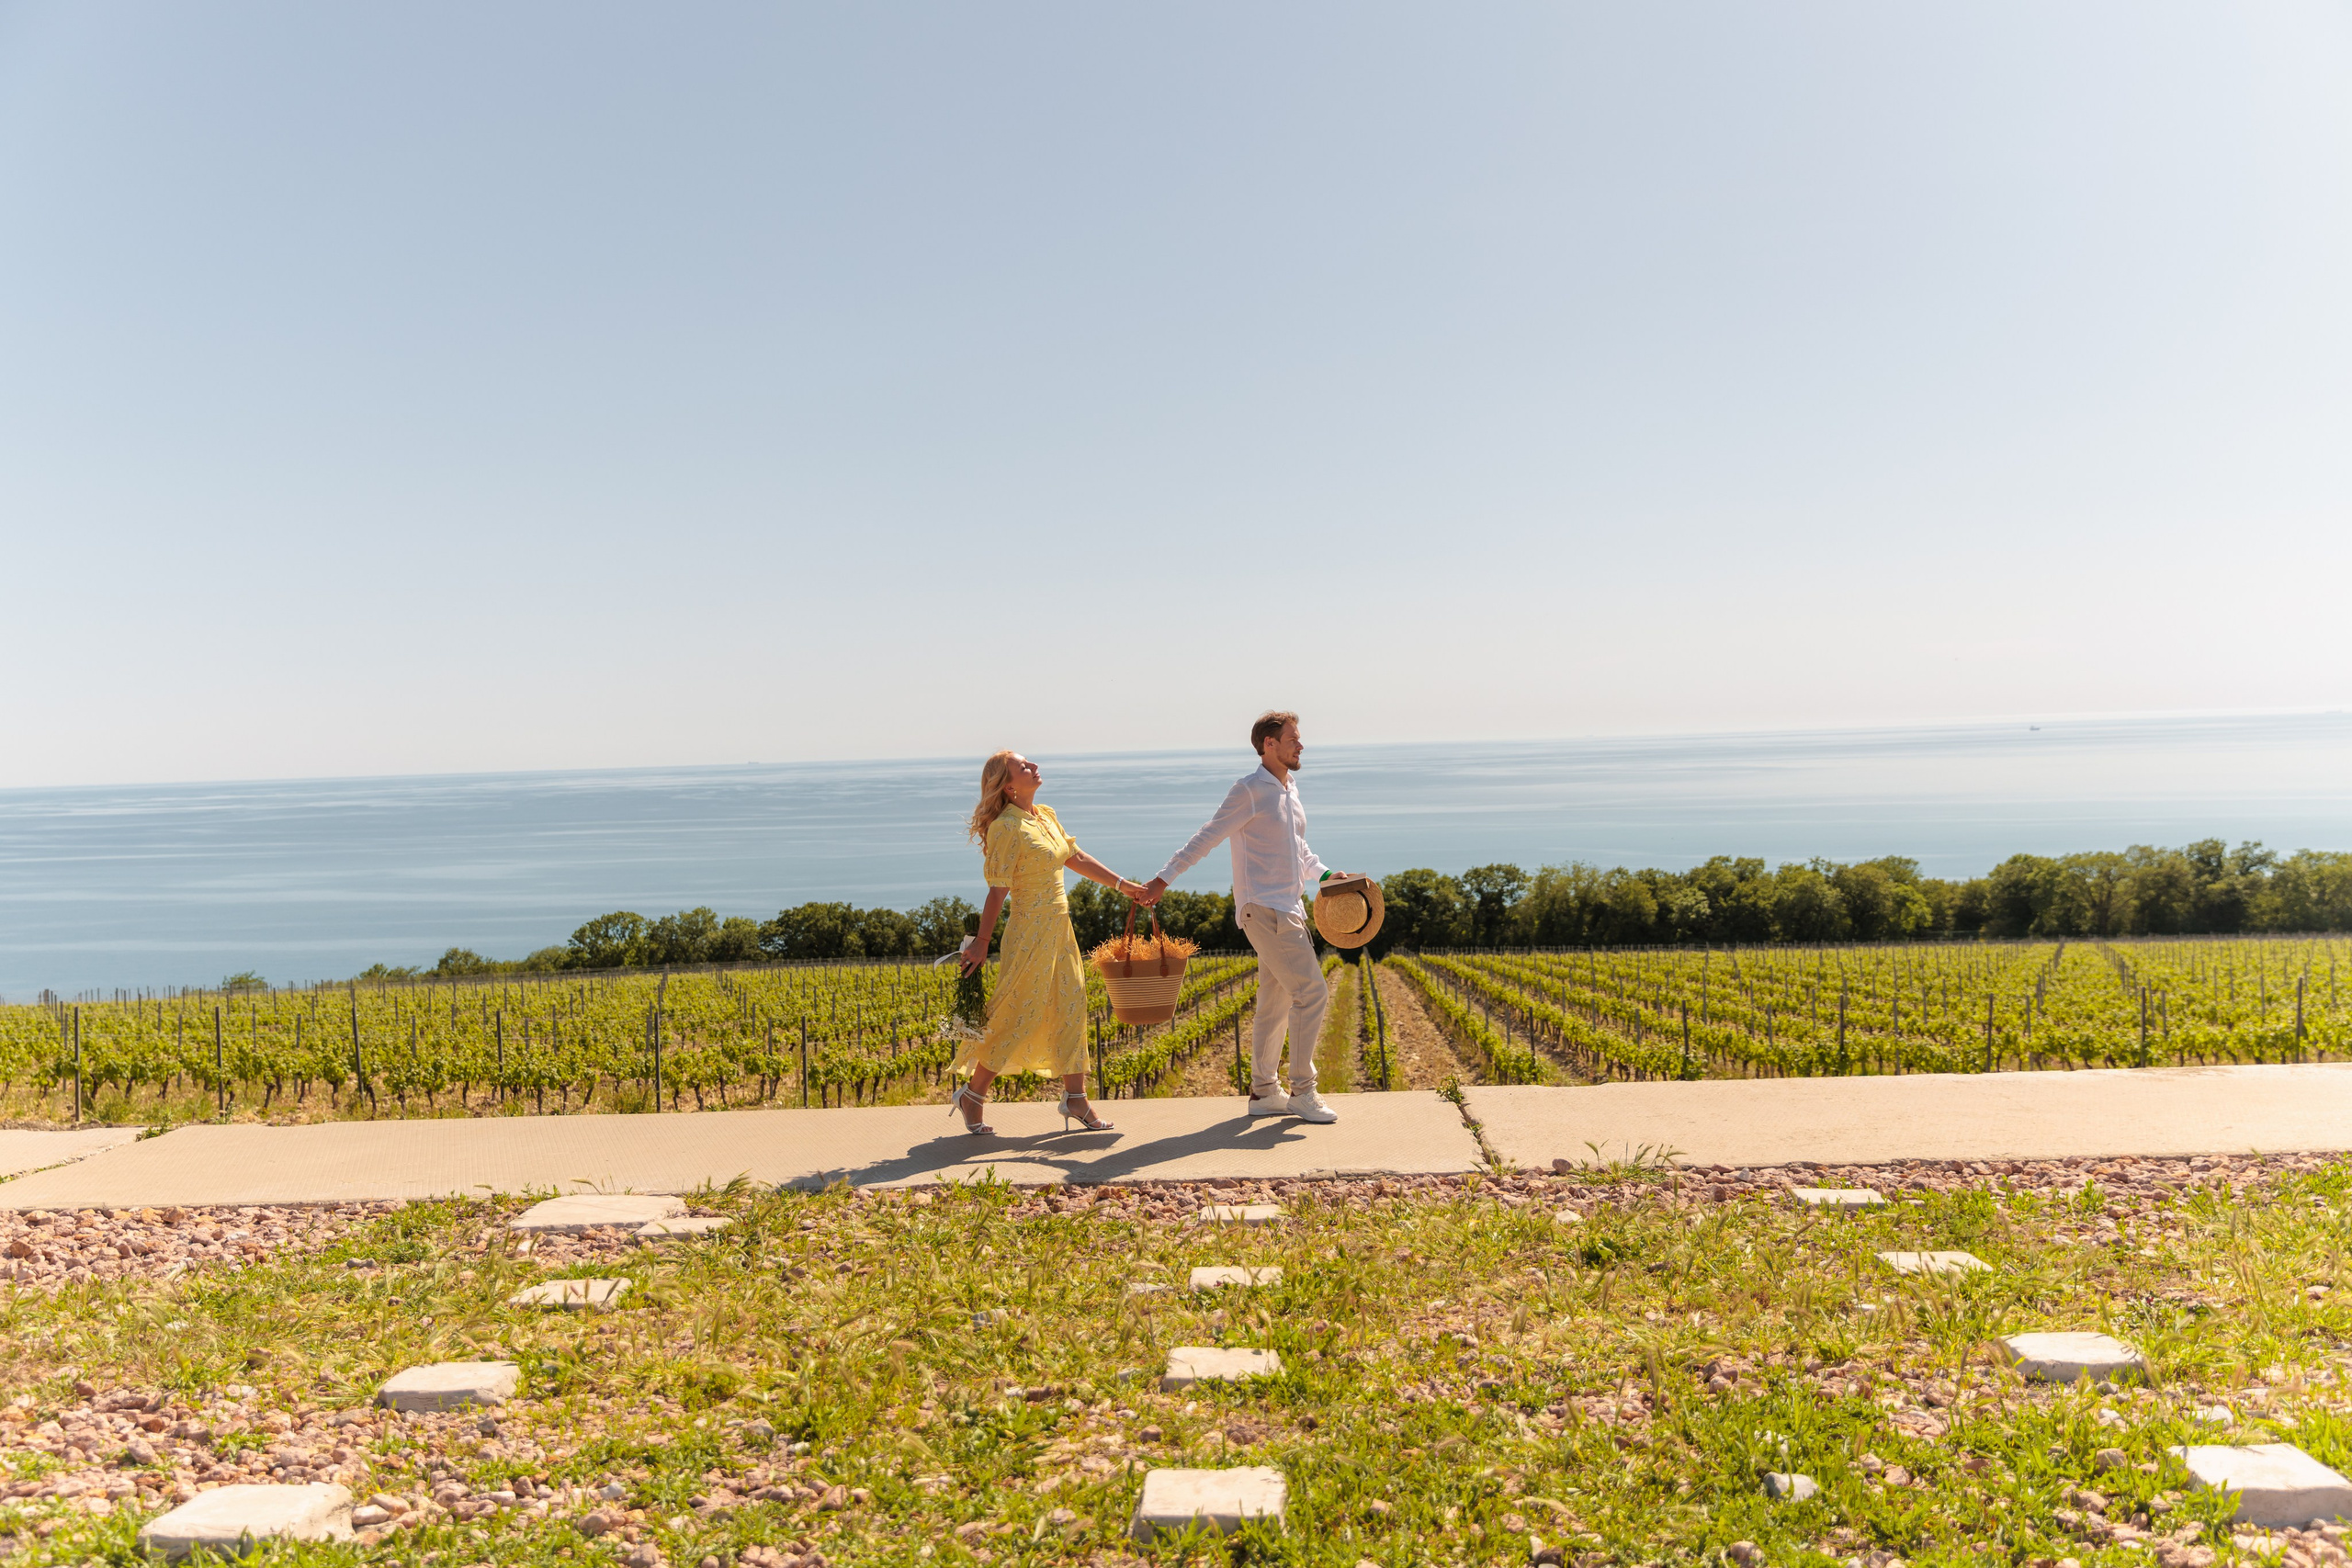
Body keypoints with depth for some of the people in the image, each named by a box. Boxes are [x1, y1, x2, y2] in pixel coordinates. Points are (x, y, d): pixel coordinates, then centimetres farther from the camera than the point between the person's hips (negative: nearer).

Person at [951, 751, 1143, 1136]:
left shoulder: (1046, 816, 9)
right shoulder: (1007, 828, -16)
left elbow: (1077, 858, 19)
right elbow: (997, 890, -16)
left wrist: (1122, 884, 21)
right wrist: (982, 942, -13)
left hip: (1059, 931, 8)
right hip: (1031, 934, -8)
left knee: (1071, 1008, 10)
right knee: (1020, 1018, -1)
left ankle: (1075, 1097, 19)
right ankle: (972, 1096, 15)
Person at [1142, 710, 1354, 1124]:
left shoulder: (1289, 791, 16)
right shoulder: (1250, 790, -11)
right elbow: (1207, 838, -10)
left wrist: (1324, 875, 15)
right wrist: (1163, 879, -13)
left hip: (1288, 908, 9)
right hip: (1264, 908, -9)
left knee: (1276, 1001, 12)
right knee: (1312, 993, -12)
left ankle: (1263, 1092, 20)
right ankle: (1302, 1093, -5)